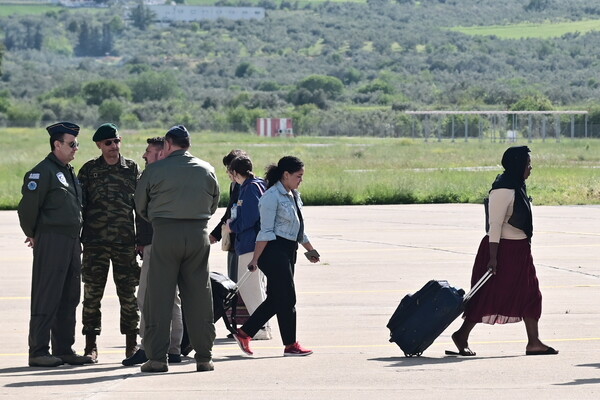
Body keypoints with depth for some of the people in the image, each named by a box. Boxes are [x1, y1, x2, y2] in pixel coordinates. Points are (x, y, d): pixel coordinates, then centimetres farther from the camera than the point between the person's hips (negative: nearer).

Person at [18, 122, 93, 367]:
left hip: (72, 242, 9)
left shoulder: (69, 172, 18)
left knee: (69, 299, 11)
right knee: (47, 298, -8)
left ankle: (64, 349, 17)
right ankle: (38, 352, -6)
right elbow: (27, 206, -14)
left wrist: (77, 239, 18)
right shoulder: (43, 172, -11)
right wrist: (32, 235, -3)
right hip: (51, 242, -9)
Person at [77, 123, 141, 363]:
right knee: (92, 293, 0)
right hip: (95, 242, -1)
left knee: (128, 293, 2)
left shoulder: (132, 169, 9)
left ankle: (132, 343, 9)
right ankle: (91, 345, 5)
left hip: (125, 241, 1)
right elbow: (79, 205, 5)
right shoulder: (89, 170, 5)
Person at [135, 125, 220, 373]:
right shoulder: (206, 170, 8)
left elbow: (140, 206, 6)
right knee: (199, 296, 6)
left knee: (159, 296, 2)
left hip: (164, 234, -3)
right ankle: (204, 357, 6)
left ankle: (157, 357, -1)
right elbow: (213, 205, 15)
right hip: (198, 234, 3)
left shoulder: (155, 170, -2)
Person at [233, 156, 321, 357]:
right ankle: (290, 345, 3)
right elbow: (266, 231, -16)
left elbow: (299, 228, 28)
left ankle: (244, 333, 16)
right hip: (274, 250, -10)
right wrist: (255, 258, -17)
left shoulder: (294, 196, 16)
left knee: (276, 299, 9)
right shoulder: (272, 196, -12)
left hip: (288, 250, 10)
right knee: (286, 299, -5)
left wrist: (309, 249, 35)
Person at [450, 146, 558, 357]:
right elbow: (495, 225, -21)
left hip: (519, 250, 10)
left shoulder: (517, 187, 12)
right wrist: (493, 258, -24)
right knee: (490, 296, -4)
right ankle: (462, 335, 6)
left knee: (530, 294, 8)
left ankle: (534, 342, 11)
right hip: (503, 250, -10)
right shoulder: (503, 190, -19)